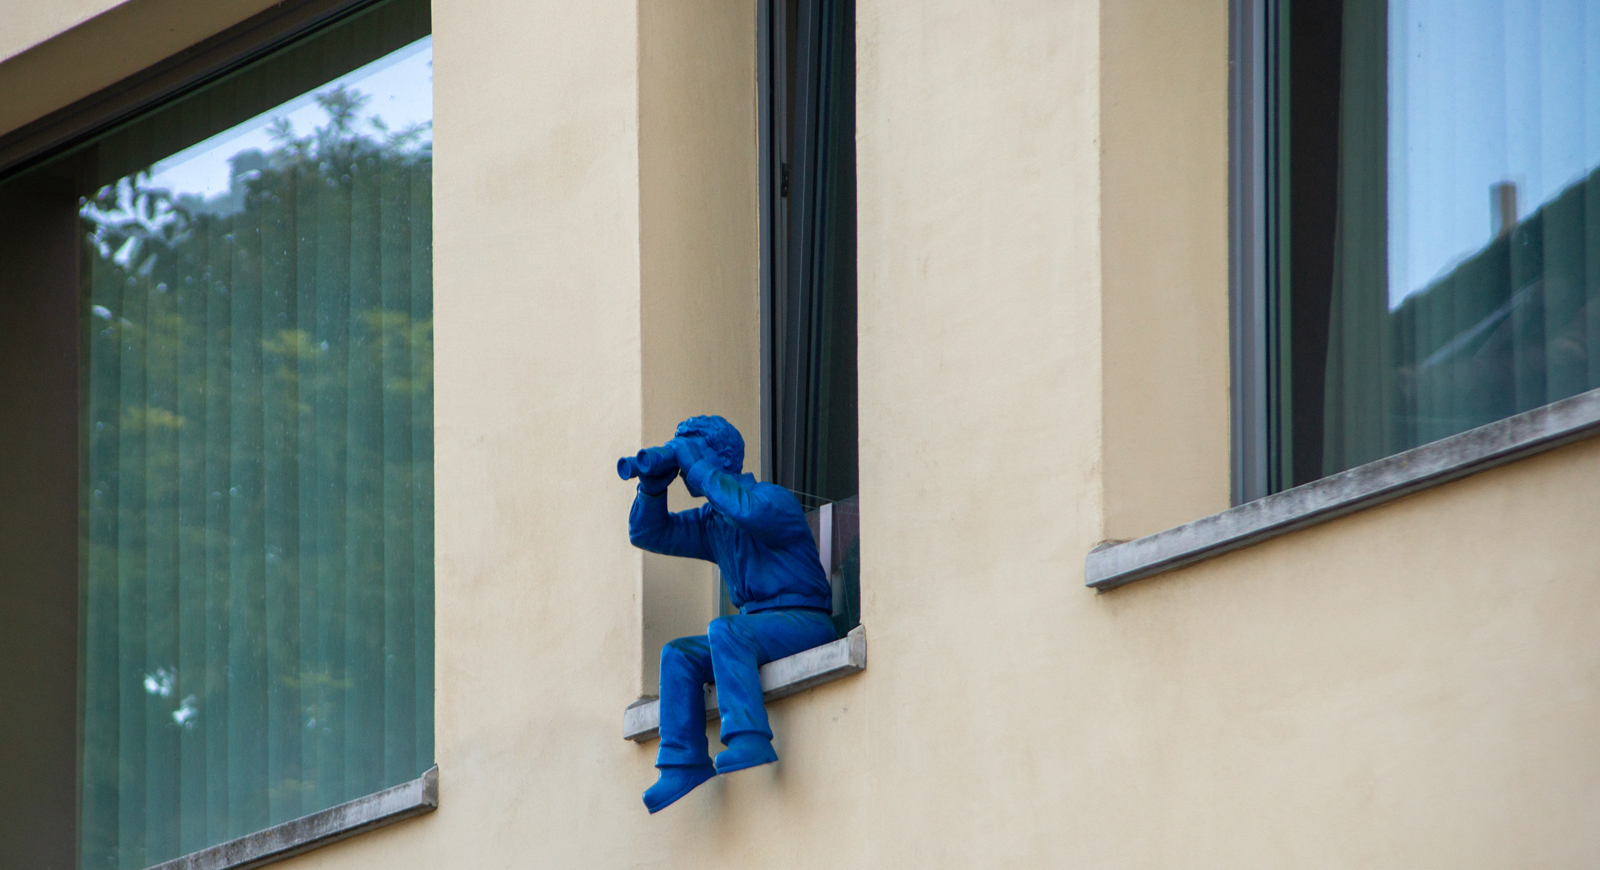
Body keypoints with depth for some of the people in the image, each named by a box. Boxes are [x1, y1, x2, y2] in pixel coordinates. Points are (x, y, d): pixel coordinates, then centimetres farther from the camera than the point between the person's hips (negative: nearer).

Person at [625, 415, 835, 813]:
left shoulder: (775, 499, -9)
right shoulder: (710, 521, 16)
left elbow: (751, 511, -33)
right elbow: (648, 534, 18)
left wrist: (696, 466, -22)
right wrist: (653, 483, 0)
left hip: (805, 621, -8)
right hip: (758, 626, 8)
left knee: (724, 631, -32)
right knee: (678, 655, -7)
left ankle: (749, 740, -42)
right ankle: (685, 762, -16)